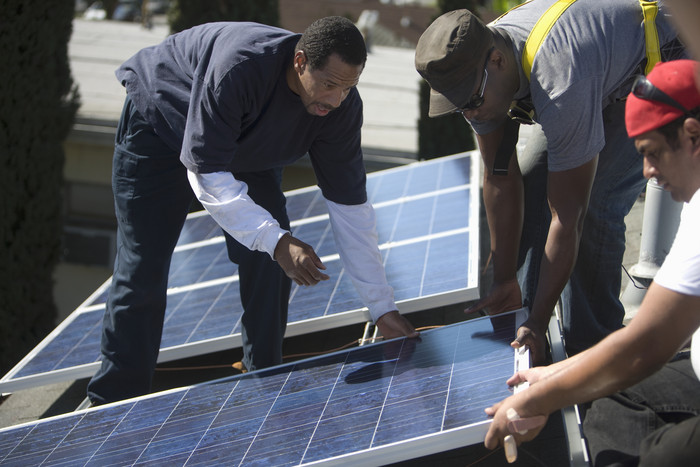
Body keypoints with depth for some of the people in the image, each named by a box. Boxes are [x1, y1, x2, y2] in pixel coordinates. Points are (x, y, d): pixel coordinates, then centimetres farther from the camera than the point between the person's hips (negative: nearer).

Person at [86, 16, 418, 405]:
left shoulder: (342, 106, -24)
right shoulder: (239, 68, -43)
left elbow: (350, 205, -18)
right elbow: (205, 172, -39)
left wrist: (383, 307, -19)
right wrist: (277, 241, -47)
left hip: (246, 149, 5)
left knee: (270, 261, -9)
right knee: (143, 268, -8)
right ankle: (115, 402, 4)